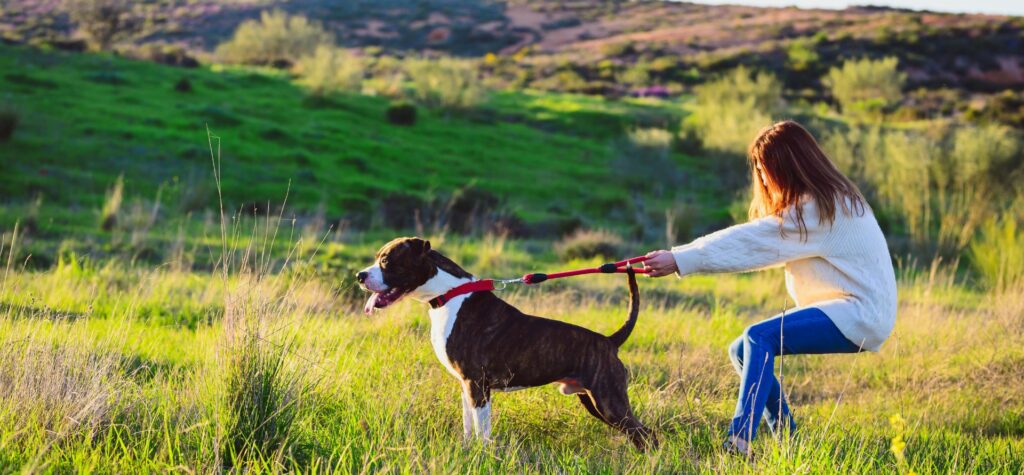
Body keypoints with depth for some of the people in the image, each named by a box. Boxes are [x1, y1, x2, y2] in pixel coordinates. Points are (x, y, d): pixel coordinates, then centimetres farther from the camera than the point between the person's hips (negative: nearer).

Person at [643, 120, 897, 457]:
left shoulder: (818, 209, -17)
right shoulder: (827, 200, 16)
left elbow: (750, 242, -21)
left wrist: (679, 260, -22)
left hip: (861, 314, -10)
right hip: (844, 307, 10)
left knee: (760, 338, -26)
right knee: (743, 350, 3)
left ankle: (738, 443, -34)